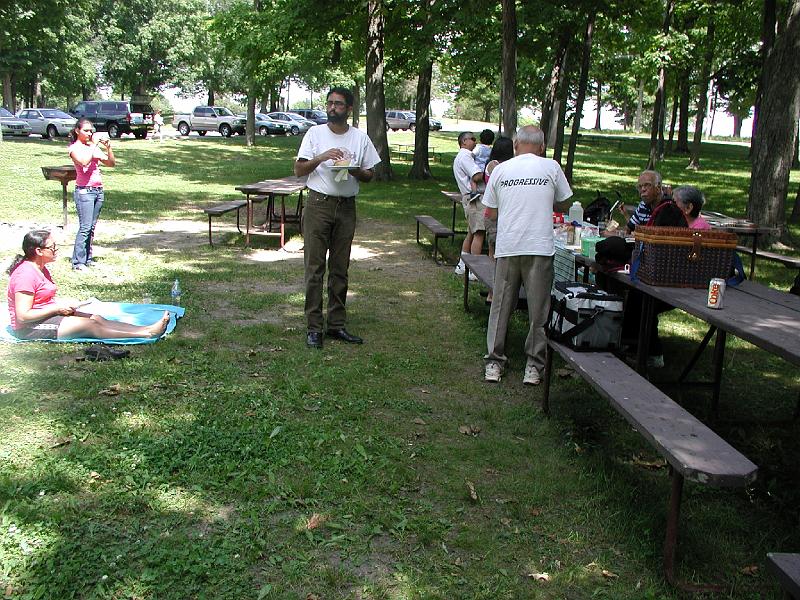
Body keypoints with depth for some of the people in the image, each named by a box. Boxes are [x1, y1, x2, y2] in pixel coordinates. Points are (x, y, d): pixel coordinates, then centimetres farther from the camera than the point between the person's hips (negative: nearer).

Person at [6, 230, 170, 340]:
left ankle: (145, 328, -14)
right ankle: (147, 334, -25)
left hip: (47, 315, 10)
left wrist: (64, 302, 3)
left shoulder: (40, 269, 11)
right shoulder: (26, 274, -21)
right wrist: (57, 308, -18)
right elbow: (23, 316, -25)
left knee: (97, 318, -5)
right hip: (29, 329, -10)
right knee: (87, 325, -19)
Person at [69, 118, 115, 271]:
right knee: (85, 227, -11)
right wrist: (94, 145, -15)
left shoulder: (94, 147, 17)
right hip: (84, 191, -6)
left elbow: (111, 163, 12)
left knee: (91, 227, 7)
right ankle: (78, 262, -9)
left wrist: (108, 148, -2)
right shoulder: (75, 148, -1)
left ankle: (87, 258, 12)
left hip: (98, 190, 6)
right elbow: (84, 161, -21)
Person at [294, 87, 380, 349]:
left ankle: (337, 324, 15)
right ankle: (313, 327, 2)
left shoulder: (360, 138, 7)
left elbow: (369, 176, 11)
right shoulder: (315, 133, 2)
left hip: (346, 207, 2)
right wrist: (321, 157, -17)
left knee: (340, 269, 7)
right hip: (318, 204, -2)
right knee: (315, 267, -3)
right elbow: (298, 170, -1)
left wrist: (355, 171, -10)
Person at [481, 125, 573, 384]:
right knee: (538, 308, 7)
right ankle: (534, 364, 12)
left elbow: (491, 210, 11)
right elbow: (562, 203, 13)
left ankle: (494, 361, 14)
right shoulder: (551, 167, 2)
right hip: (540, 247, -1)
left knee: (501, 305, 10)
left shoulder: (501, 169, 6)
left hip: (506, 247, 2)